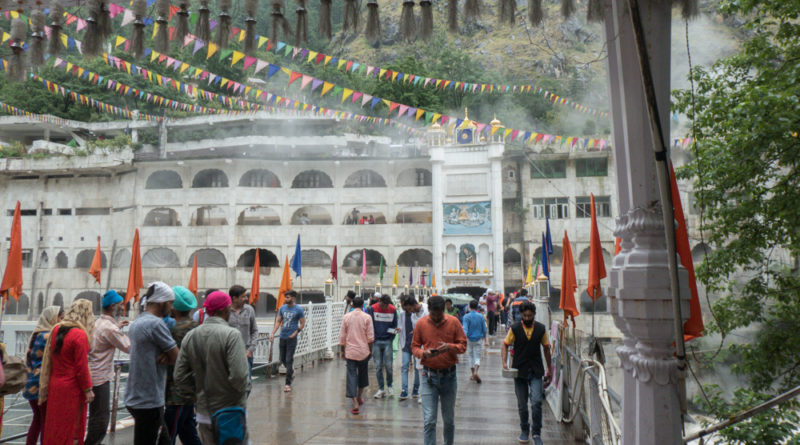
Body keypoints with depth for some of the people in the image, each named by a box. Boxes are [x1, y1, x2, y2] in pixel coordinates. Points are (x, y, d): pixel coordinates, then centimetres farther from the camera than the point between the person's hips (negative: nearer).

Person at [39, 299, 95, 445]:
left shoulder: (56, 329, 5)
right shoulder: (80, 335, -18)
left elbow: (49, 360, 12)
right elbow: (81, 367, -17)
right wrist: (88, 390, -9)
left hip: (54, 385, 7)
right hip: (72, 389, -7)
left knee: (54, 425, 16)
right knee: (71, 427, 3)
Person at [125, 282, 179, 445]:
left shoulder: (136, 322, 12)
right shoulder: (155, 324, -18)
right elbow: (177, 357, -14)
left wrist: (166, 355, -5)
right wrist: (168, 356, 4)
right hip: (149, 401, -9)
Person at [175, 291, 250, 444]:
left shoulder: (190, 336, 2)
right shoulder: (231, 335, -17)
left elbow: (180, 378, 3)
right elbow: (239, 376, -23)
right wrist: (245, 389, -3)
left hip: (204, 413, 6)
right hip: (230, 414, -6)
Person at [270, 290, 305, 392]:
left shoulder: (298, 310, -6)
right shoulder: (282, 308, 7)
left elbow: (302, 323, -3)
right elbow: (278, 321, 10)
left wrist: (295, 333, -13)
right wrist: (273, 333, 0)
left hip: (292, 338, -5)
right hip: (282, 337, 5)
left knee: (289, 360, -6)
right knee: (283, 359, 13)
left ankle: (288, 383, 0)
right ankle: (292, 372, 41)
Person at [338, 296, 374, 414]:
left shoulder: (346, 317, 1)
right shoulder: (367, 317, -4)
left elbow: (342, 336, 4)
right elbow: (370, 337, -4)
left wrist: (342, 350, 15)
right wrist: (370, 350, 9)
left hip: (350, 351, 0)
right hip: (363, 351, 0)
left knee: (351, 375, -2)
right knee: (362, 374, 20)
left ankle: (355, 404, -11)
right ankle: (359, 397, 34)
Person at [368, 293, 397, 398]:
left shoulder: (393, 310, 0)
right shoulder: (373, 309, -3)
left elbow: (394, 326, 8)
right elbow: (370, 325, 1)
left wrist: (391, 339, 1)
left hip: (387, 341, 0)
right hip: (376, 341, 0)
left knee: (388, 365, 0)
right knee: (378, 366, 3)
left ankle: (389, 386, 22)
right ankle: (381, 389, 12)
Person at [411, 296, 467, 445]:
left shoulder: (453, 322, -2)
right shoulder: (421, 323, -1)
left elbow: (463, 345, 1)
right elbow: (414, 346, 5)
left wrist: (449, 347, -19)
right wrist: (423, 353, -17)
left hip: (449, 375, 1)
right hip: (429, 375, -1)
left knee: (449, 420, 14)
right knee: (429, 420, -5)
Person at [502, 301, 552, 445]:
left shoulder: (541, 329, 2)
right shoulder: (515, 328, -3)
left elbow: (546, 348, 12)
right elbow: (505, 346, 0)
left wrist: (548, 368, 14)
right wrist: (504, 363, -15)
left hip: (536, 371, 0)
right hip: (519, 371, 0)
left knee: (536, 402, -13)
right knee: (522, 405, 9)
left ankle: (536, 433, 2)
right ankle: (525, 430, 30)